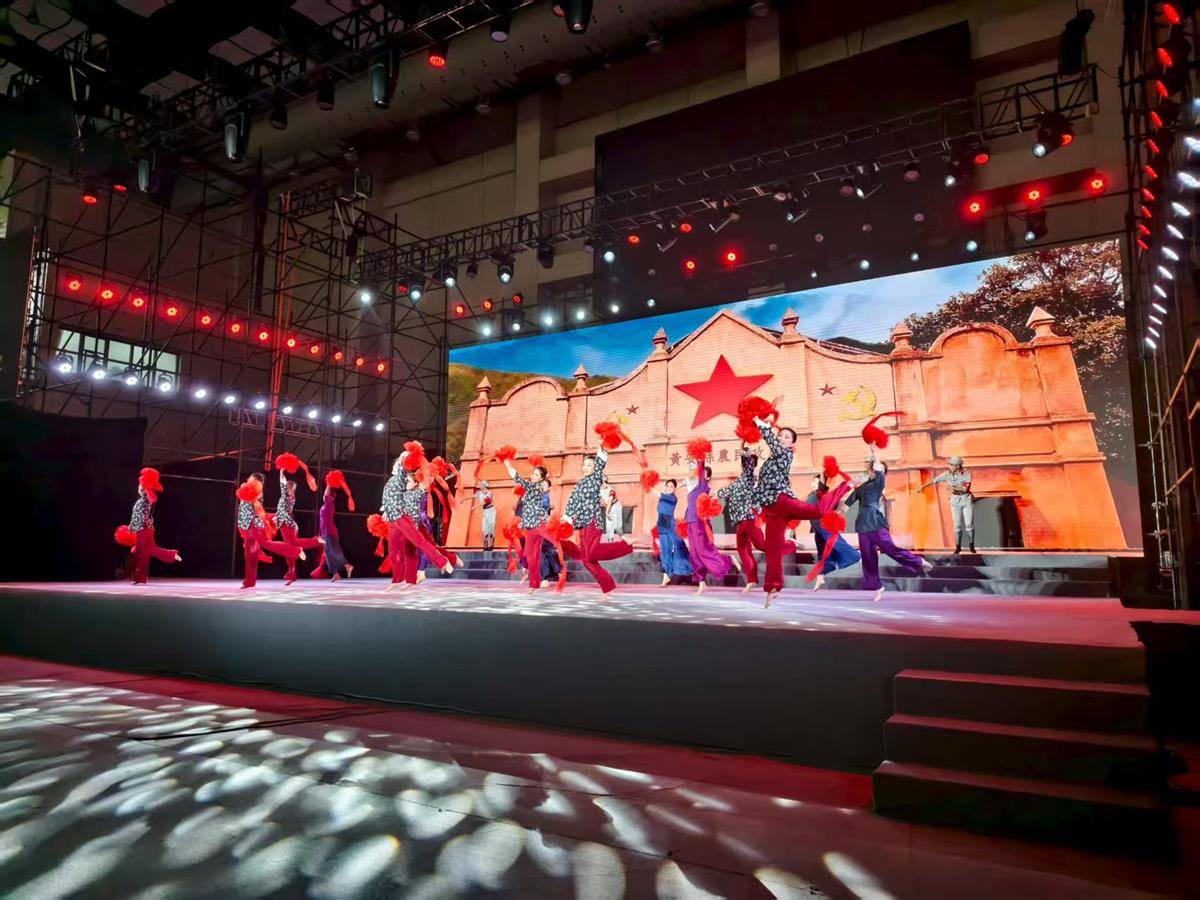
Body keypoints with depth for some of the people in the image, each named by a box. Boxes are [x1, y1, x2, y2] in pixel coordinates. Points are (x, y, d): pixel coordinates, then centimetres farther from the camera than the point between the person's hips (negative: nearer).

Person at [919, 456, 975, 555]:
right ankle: (958, 547, 12)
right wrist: (923, 486, -12)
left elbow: (965, 489, -23)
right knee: (957, 525, 4)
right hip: (955, 501, 2)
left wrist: (953, 488, -20)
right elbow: (934, 480, -6)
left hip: (967, 500, -2)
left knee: (969, 524, 1)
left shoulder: (967, 474, -15)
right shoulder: (948, 474, -7)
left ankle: (971, 544, 20)